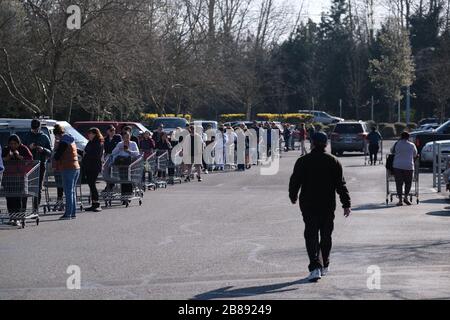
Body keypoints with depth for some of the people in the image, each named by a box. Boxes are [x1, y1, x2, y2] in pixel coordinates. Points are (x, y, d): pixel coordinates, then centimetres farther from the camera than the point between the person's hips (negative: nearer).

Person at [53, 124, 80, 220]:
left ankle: (68, 213, -6)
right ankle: (73, 213, 17)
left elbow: (57, 156, -13)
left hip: (68, 169, -9)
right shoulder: (71, 141, 16)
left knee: (68, 192, -7)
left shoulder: (63, 142, -12)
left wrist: (54, 156, 10)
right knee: (72, 191, 14)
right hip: (76, 167, 9)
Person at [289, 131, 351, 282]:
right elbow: (341, 185, -2)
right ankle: (324, 266, 27)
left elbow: (294, 181, 1)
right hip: (328, 206, 2)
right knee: (326, 236, 16)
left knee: (311, 236, -2)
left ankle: (315, 267, -18)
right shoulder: (333, 162, 0)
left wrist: (293, 196, 19)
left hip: (308, 206, -2)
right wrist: (346, 204, 0)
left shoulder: (303, 161, -4)